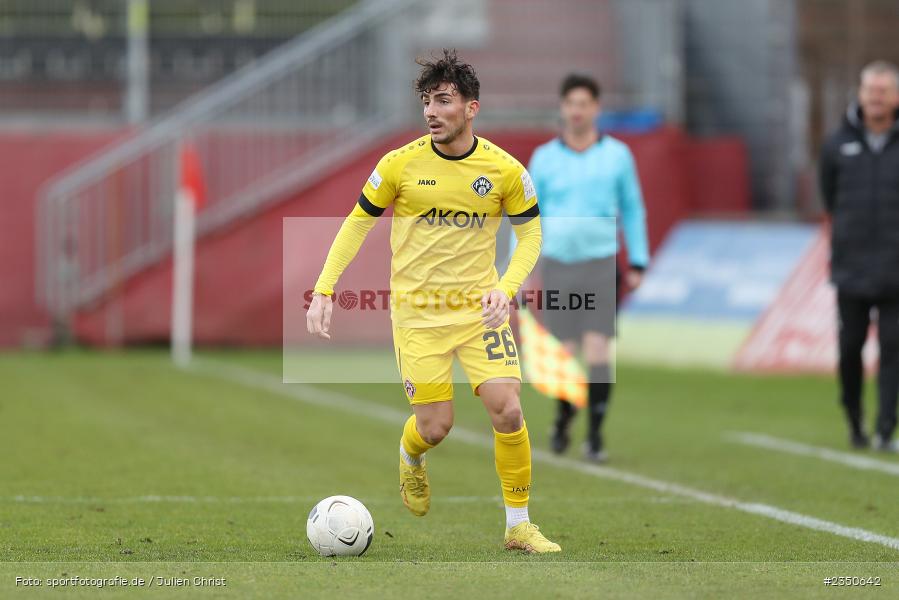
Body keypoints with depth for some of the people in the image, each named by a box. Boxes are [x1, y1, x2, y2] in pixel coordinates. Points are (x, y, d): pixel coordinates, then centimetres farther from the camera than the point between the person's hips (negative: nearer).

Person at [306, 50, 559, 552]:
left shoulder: (505, 170, -6)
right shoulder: (401, 164, -8)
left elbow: (530, 233, 5)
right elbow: (357, 224, 3)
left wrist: (506, 288, -11)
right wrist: (324, 291, -4)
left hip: (479, 306, 1)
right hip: (417, 310, -1)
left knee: (508, 411, -12)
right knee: (435, 427, -4)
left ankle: (519, 525, 4)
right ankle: (410, 459, 35)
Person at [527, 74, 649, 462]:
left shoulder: (617, 155, 2)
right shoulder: (544, 158, 3)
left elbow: (632, 209, 10)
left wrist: (637, 263, 6)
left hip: (601, 265, -1)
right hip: (557, 265, 1)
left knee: (597, 351, -13)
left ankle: (595, 435, -9)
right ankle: (563, 419, 30)